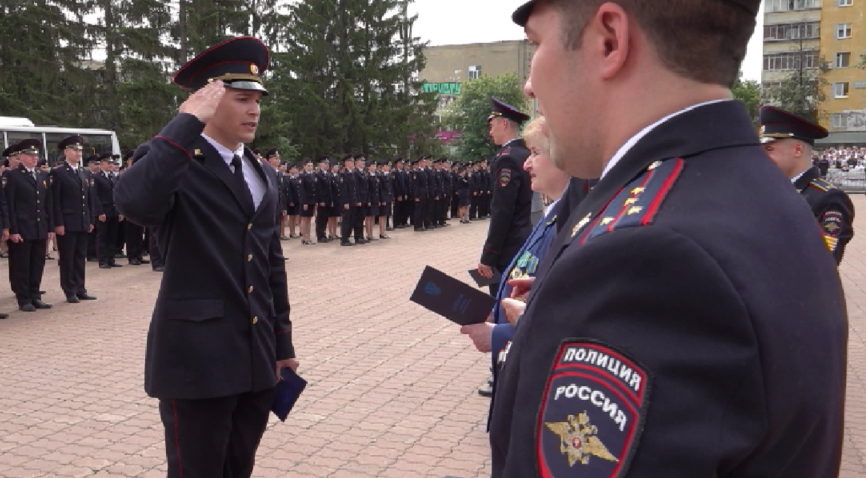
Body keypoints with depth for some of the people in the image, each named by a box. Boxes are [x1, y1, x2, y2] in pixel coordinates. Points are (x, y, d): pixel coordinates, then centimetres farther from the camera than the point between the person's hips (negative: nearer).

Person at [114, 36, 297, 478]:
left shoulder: (263, 174, 13)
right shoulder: (175, 163, -8)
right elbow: (134, 203, -32)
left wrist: (282, 342, 16)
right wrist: (188, 121, -25)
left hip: (256, 357, 7)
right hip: (196, 356, -6)